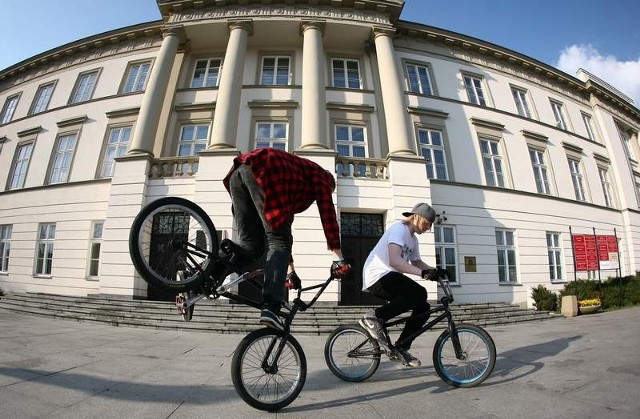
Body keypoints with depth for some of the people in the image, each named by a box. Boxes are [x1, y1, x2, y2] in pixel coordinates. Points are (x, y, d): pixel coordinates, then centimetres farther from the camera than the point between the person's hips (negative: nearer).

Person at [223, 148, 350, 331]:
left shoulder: (294, 182, 40)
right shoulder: (320, 175, 24)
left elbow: (283, 225, 39)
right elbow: (327, 214, 9)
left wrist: (290, 268, 40)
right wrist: (338, 259, 9)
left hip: (238, 173, 8)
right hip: (263, 172, -7)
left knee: (251, 244, 8)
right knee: (279, 242, -5)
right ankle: (270, 309, -16)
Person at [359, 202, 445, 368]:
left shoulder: (413, 239, 18)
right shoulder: (399, 229, -13)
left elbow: (416, 262, 24)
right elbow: (394, 261, -27)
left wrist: (435, 271, 6)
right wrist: (423, 273, -33)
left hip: (389, 278, 10)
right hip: (379, 276, -10)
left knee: (423, 308, 2)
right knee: (420, 294, -24)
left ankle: (400, 349, 13)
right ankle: (374, 317, -15)